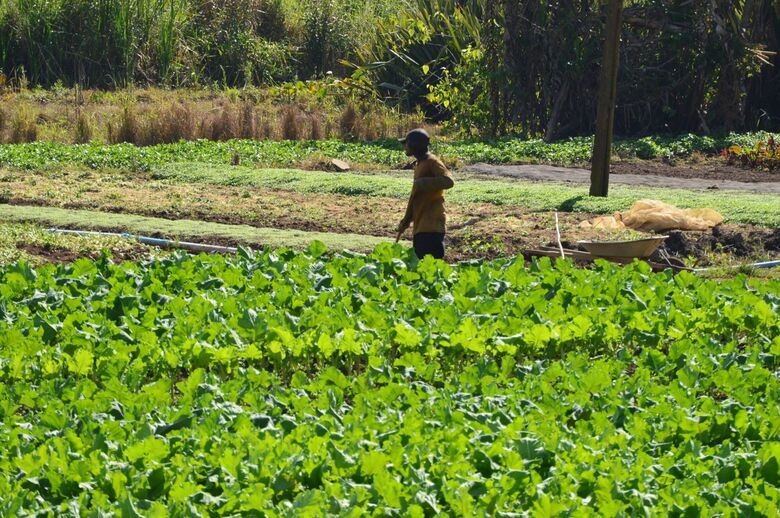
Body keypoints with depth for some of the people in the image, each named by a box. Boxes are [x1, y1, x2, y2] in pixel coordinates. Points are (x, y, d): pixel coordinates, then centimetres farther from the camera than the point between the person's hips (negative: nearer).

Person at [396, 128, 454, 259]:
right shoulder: (420, 164, 19)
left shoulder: (431, 162, -10)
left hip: (432, 226, -10)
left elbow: (448, 181, -26)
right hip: (420, 225, 10)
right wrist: (406, 220, 25)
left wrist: (422, 183, -26)